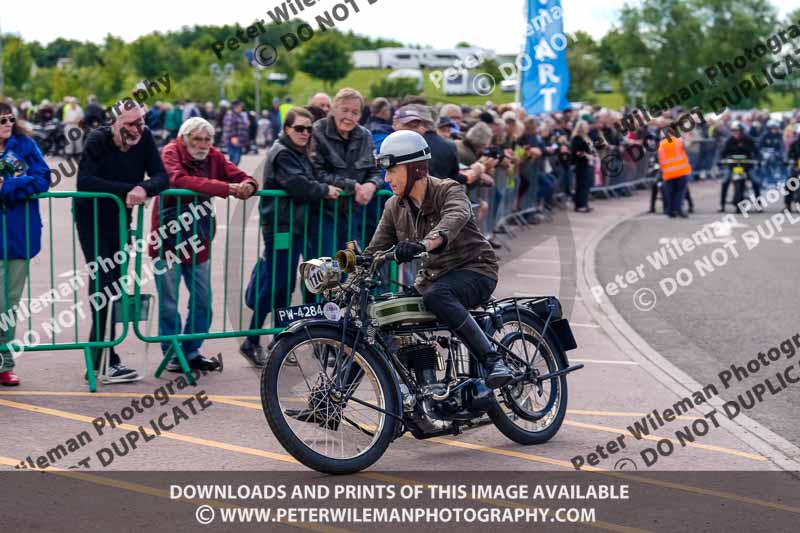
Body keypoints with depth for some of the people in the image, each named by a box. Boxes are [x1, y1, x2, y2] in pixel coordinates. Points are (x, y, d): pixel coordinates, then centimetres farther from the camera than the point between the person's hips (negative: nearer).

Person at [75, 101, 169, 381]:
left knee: (113, 285, 10)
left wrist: (144, 188, -35)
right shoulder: (98, 140, -21)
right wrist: (128, 189, -34)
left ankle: (97, 351, 21)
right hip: (92, 219, -5)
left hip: (121, 220, 5)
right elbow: (85, 181, -33)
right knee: (104, 284, -12)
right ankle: (108, 362, -13)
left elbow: (161, 177, -13)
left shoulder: (144, 138, -9)